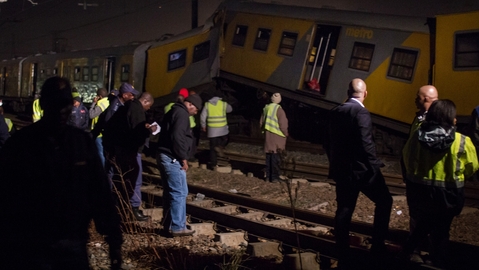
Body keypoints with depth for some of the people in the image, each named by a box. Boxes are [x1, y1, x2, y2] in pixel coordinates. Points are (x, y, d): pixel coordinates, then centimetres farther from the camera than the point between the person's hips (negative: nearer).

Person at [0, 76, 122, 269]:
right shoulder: (19, 143, -4)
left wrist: (114, 238, 0)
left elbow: (100, 191, 4)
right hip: (30, 249, -2)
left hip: (73, 246, 3)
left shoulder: (83, 141, 3)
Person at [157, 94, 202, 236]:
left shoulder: (174, 111, 19)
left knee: (170, 192, 15)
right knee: (179, 192, -6)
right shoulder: (181, 113, -12)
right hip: (172, 159, -10)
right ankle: (178, 227, -3)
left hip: (164, 156, 10)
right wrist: (183, 158, -16)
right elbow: (177, 136, -24)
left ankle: (168, 225, 20)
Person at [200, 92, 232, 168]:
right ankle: (220, 147, -7)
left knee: (212, 146, 8)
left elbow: (203, 116, 1)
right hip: (222, 128, -1)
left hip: (212, 129, 1)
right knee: (224, 140, 24)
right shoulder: (223, 104, 1)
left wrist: (203, 126, 12)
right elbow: (230, 109, 21)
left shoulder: (207, 104, 4)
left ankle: (213, 163, 9)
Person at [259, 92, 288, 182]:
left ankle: (268, 176, 13)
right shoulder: (279, 109, -14)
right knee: (275, 157, -3)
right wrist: (285, 134, 0)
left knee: (268, 156, 11)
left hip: (267, 135, 6)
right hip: (276, 135, -6)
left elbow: (261, 122, 14)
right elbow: (283, 124, -14)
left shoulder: (266, 108, 8)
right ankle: (274, 177, -2)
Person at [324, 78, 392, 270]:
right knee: (384, 201, 13)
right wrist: (375, 165, -11)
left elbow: (328, 142, 12)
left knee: (343, 211, 10)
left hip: (341, 170, 7)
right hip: (361, 169, -7)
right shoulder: (361, 112, -17)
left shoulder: (335, 112, 6)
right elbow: (366, 143, -22)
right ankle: (377, 246, 12)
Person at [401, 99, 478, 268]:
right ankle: (438, 263, 27)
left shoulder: (417, 136, -11)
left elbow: (407, 161, 4)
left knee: (423, 224, 27)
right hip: (447, 194, -2)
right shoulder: (462, 142, -18)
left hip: (419, 191, 2)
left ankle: (406, 253, 28)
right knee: (441, 231, 17)